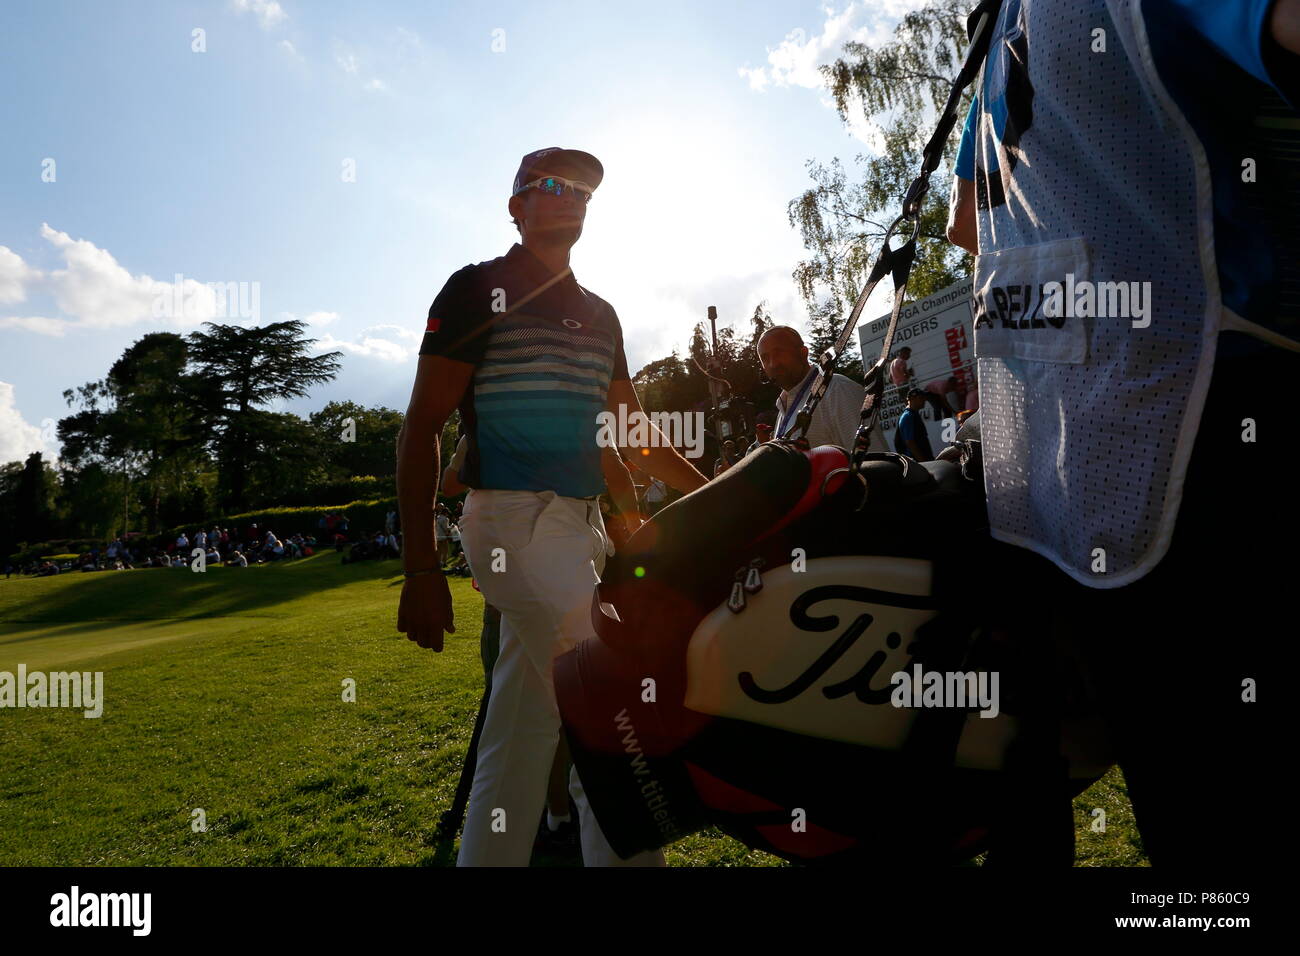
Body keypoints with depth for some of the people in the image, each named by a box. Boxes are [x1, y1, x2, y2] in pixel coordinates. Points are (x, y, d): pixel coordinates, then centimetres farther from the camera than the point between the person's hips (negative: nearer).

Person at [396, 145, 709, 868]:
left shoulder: (598, 313, 19)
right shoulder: (479, 289, 0)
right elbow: (421, 428, -5)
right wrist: (420, 569, -13)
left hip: (580, 526, 7)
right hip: (514, 519, -7)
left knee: (526, 732, 11)